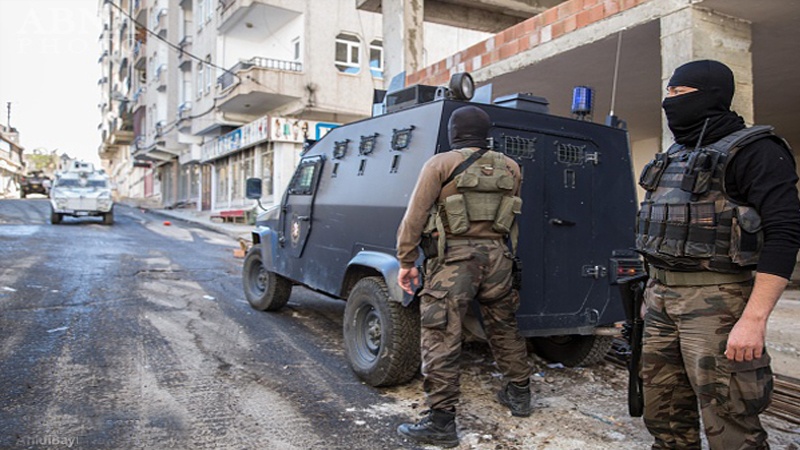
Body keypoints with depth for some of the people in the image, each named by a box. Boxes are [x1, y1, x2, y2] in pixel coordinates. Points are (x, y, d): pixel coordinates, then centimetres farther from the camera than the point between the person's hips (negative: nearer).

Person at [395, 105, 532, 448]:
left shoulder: (441, 164, -2)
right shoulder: (510, 168, 11)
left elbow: (415, 216, -5)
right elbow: (510, 214, 16)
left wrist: (406, 261, -1)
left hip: (453, 257, -5)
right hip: (497, 255, 6)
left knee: (441, 336, -2)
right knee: (504, 328, 21)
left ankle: (441, 421, -1)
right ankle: (519, 394, 36)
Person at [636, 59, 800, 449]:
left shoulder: (754, 150, -8)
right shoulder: (674, 156, 16)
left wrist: (754, 319, -24)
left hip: (713, 300, -8)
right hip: (660, 296, 8)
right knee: (663, 413, 14)